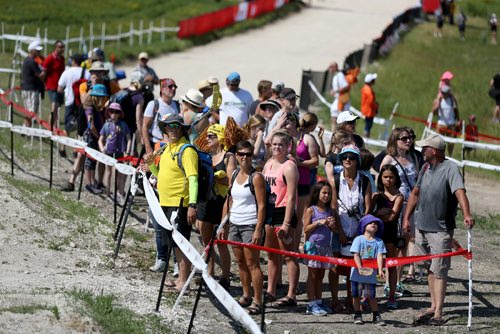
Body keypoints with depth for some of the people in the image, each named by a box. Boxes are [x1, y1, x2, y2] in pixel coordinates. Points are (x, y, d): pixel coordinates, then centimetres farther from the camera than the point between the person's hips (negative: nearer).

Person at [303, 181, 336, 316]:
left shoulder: (329, 211, 12)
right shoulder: (311, 210, -4)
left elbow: (334, 231, 18)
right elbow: (306, 229, -8)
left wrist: (332, 225, -4)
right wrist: (318, 222, -19)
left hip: (326, 246, 5)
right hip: (314, 245, -5)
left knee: (320, 275, 10)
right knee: (312, 275, -1)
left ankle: (318, 302, 15)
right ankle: (311, 304, 0)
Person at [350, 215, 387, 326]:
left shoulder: (379, 242, 2)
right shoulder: (359, 239, -5)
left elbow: (379, 256, -6)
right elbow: (356, 255, -12)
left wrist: (380, 270, -20)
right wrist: (360, 267, -25)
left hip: (371, 273, 1)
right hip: (358, 273, -1)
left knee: (371, 295, 4)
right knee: (356, 295, 7)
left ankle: (376, 316, 9)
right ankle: (357, 315, 17)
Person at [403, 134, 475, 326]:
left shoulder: (450, 169, -14)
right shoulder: (425, 168, 9)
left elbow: (460, 191, -28)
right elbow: (415, 193, 19)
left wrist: (467, 215, -43)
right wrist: (406, 218, 15)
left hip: (440, 229, -7)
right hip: (421, 227, 7)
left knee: (439, 271, -6)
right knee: (430, 269, 12)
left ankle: (438, 313, -6)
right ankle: (433, 306, 21)